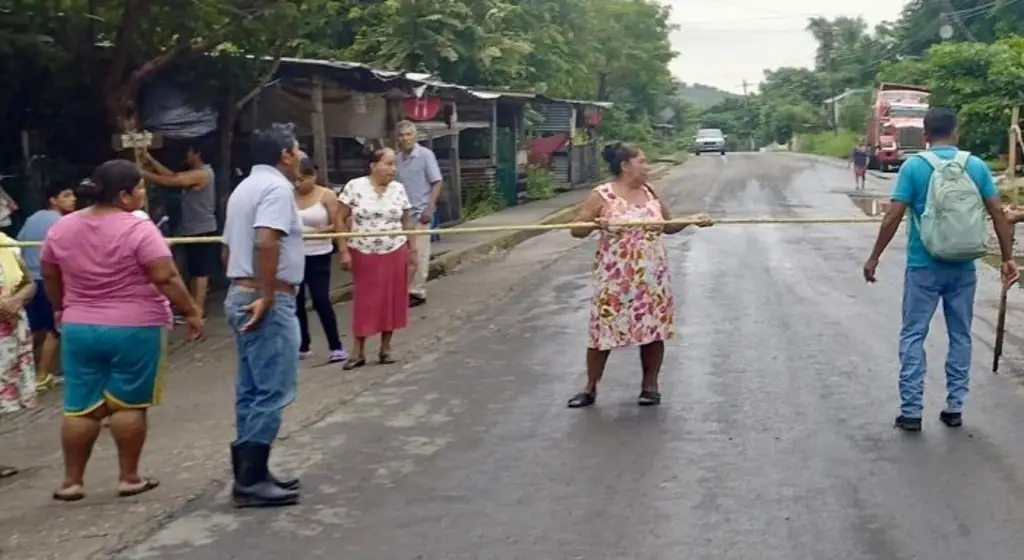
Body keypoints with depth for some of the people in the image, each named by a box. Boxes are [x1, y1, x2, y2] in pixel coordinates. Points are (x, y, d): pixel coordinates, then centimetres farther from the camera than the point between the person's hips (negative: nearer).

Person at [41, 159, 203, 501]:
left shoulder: (62, 228, 3)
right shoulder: (139, 229, -15)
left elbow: (50, 276, 14)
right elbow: (166, 278, -19)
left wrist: (63, 309, 28)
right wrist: (192, 312, -10)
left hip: (79, 329, 5)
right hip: (135, 329, -5)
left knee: (81, 407, 10)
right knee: (129, 404, 5)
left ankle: (71, 481, 14)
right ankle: (129, 478, 12)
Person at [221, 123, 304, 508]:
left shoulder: (244, 188, 18)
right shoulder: (277, 187, -12)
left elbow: (228, 249, 22)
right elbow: (266, 242, -27)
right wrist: (266, 295, -25)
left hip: (240, 296, 10)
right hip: (269, 303, -10)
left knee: (252, 390, 13)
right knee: (273, 392, -7)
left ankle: (250, 474, 19)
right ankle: (251, 481, -5)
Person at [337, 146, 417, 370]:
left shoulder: (398, 189, 2)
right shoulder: (355, 186, -7)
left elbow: (407, 222, 9)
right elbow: (341, 220, -5)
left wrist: (412, 250, 8)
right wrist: (344, 251, -9)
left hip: (394, 254, 3)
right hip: (363, 254, -2)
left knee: (391, 300, 5)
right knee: (363, 302, 3)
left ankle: (385, 348, 18)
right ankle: (359, 353, 10)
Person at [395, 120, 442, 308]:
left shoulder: (425, 154, -6)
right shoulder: (398, 158, 7)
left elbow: (437, 183, -6)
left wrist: (429, 208, -13)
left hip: (419, 212, -4)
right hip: (403, 212, 4)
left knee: (419, 254, 0)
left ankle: (417, 292, 7)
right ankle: (406, 289, 15)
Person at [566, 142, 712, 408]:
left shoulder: (650, 192, 9)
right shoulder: (602, 196, -8)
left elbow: (668, 225, 20)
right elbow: (576, 229, -9)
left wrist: (692, 221, 5)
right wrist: (594, 225, -29)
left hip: (652, 276, 5)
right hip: (616, 277, -4)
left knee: (654, 328, 6)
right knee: (604, 328, -1)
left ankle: (650, 385, 20)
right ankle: (590, 388, 11)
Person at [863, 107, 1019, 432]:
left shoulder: (914, 166, -7)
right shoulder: (976, 166, 1)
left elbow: (893, 217, -11)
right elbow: (998, 213, -1)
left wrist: (874, 258, -3)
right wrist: (1007, 257, 7)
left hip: (923, 267, -3)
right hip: (963, 267, 3)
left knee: (913, 337, 4)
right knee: (960, 336, 13)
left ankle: (911, 412, 2)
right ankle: (954, 408, 17)